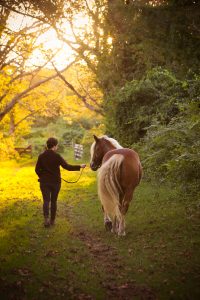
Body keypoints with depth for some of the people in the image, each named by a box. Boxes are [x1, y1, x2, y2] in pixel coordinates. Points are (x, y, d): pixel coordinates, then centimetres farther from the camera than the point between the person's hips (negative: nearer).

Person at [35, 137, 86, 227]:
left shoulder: (41, 156, -3)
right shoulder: (57, 156, -12)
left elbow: (37, 169, 0)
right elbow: (67, 166, -15)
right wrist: (79, 166, -7)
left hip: (44, 182, 1)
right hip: (55, 182, -1)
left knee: (46, 200, 4)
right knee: (53, 200, 11)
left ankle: (46, 218, -17)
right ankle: (52, 220, 18)